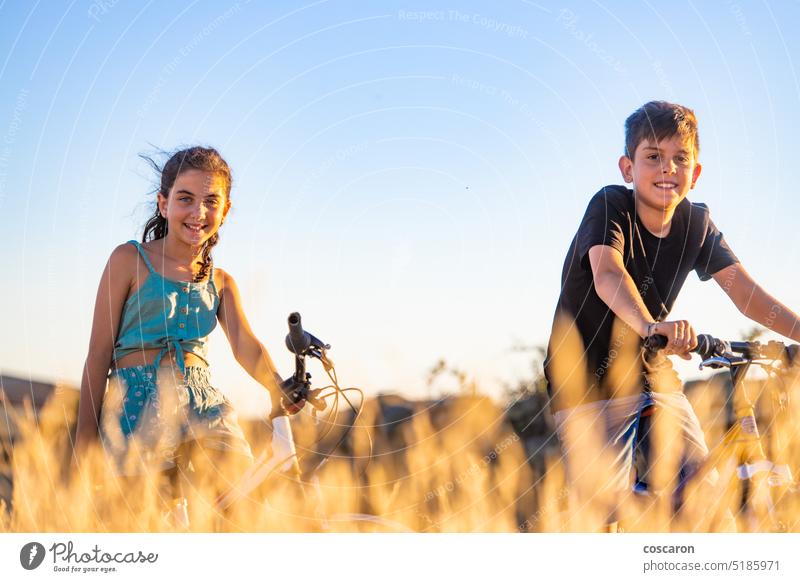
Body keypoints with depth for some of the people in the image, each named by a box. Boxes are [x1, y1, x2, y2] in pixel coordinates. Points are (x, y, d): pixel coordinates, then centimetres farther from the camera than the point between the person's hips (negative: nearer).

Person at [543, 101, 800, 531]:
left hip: (651, 372, 5)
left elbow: (745, 291, -10)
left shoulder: (697, 224, -1)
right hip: (588, 379, -5)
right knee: (603, 505, -10)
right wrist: (652, 326, -54)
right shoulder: (610, 206, -16)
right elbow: (607, 275, -34)